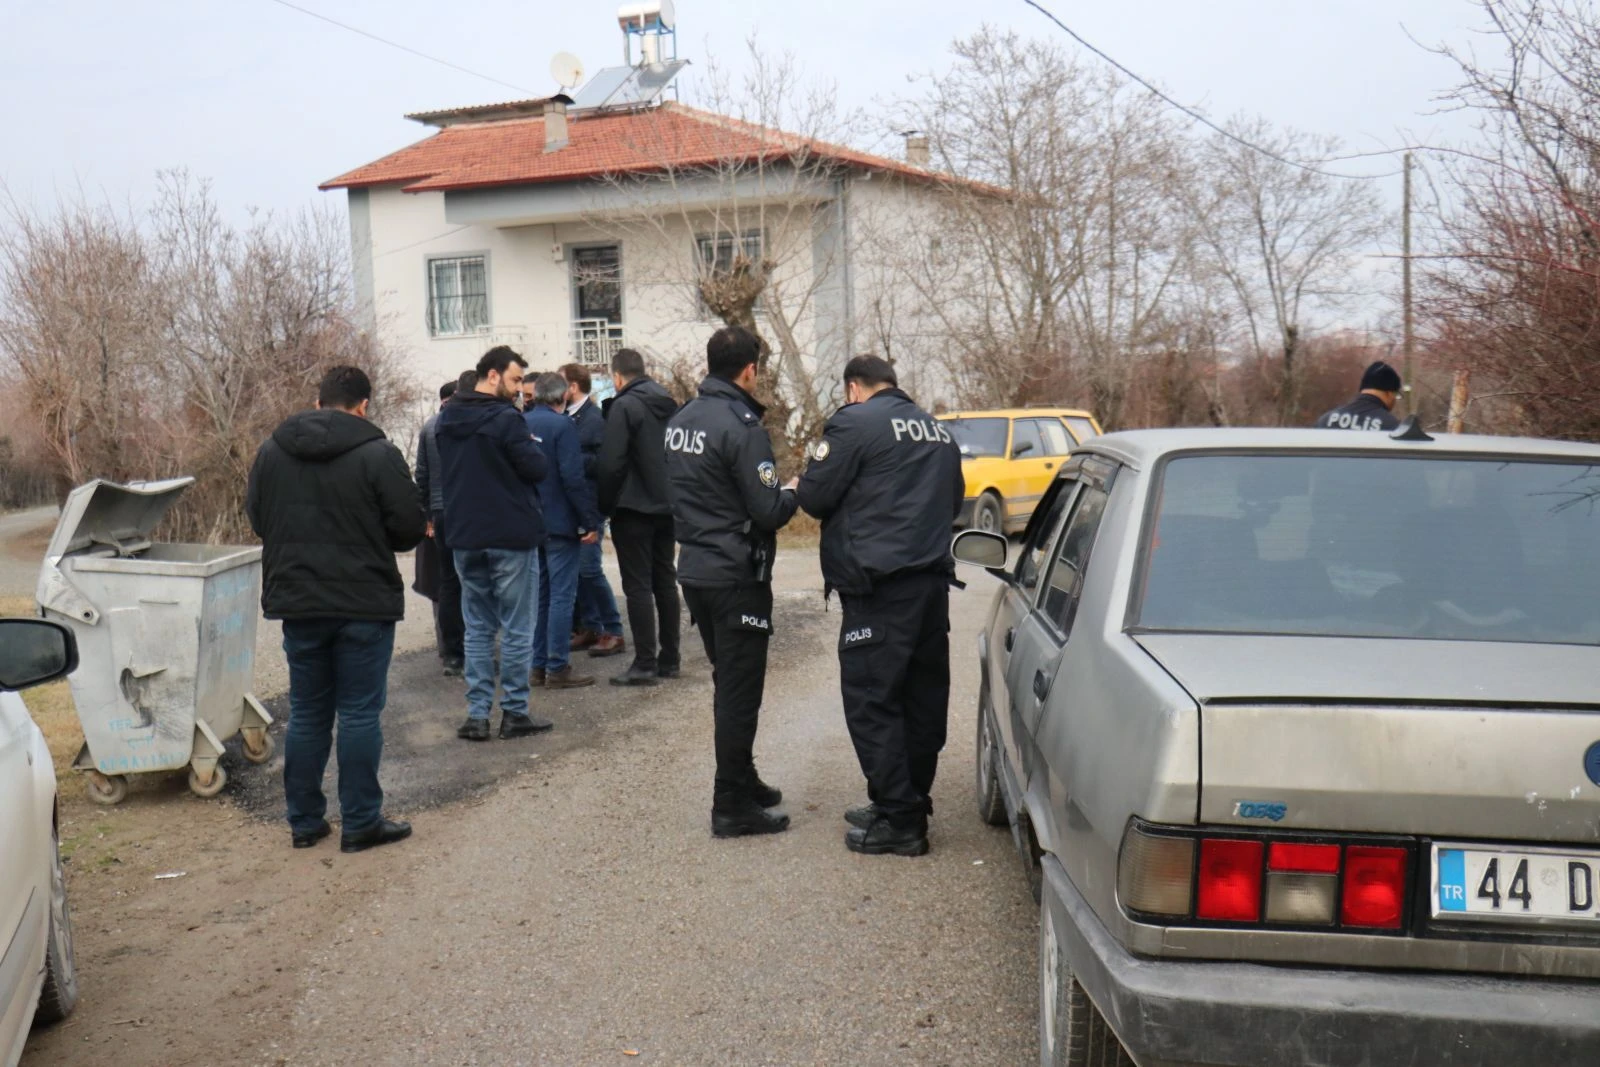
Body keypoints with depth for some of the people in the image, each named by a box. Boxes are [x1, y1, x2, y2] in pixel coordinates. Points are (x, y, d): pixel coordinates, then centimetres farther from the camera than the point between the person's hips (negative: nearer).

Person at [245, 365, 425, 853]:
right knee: (360, 712, 3)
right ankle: (360, 822, 7)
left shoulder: (271, 451, 3)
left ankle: (304, 820, 19)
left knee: (307, 712, 13)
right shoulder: (378, 454, -12)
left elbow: (256, 518, 11)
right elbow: (409, 528, -11)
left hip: (297, 601, 4)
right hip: (364, 603, -4)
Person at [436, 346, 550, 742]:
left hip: (464, 536, 6)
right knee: (516, 629, 3)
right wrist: (532, 446, 6)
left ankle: (476, 714, 10)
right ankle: (514, 713, 7)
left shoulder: (447, 418, 8)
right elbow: (536, 468, -13)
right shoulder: (505, 419, -15)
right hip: (512, 536, -6)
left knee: (477, 628, 11)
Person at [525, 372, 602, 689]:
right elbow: (573, 477, -19)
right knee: (562, 594, -3)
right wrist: (591, 521, -14)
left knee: (539, 593, 13)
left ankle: (538, 665, 17)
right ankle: (557, 668, -2)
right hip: (559, 522, -7)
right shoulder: (562, 425, -13)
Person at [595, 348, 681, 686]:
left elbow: (609, 464, -17)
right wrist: (670, 493, 17)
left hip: (633, 509, -7)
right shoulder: (669, 404, 10)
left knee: (638, 586, -3)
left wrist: (604, 504, -5)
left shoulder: (624, 406, -13)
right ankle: (669, 659, 18)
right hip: (667, 506, 7)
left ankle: (645, 664, -3)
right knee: (665, 582, 13)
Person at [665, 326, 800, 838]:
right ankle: (732, 805, 5)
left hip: (695, 570, 8)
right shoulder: (741, 426, -18)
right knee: (740, 691, 0)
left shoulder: (680, 421, 7)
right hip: (736, 577, -8)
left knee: (728, 683, 20)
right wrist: (793, 494, -1)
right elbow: (768, 511, -20)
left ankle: (742, 780, 32)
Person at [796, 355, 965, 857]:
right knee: (923, 697, 12)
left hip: (879, 585, -8)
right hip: (933, 579, 8)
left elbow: (815, 497, -9)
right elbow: (953, 501, 26)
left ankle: (900, 820, -4)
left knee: (871, 699, -4)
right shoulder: (936, 429, 17)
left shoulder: (854, 422, -7)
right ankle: (909, 803, 23)